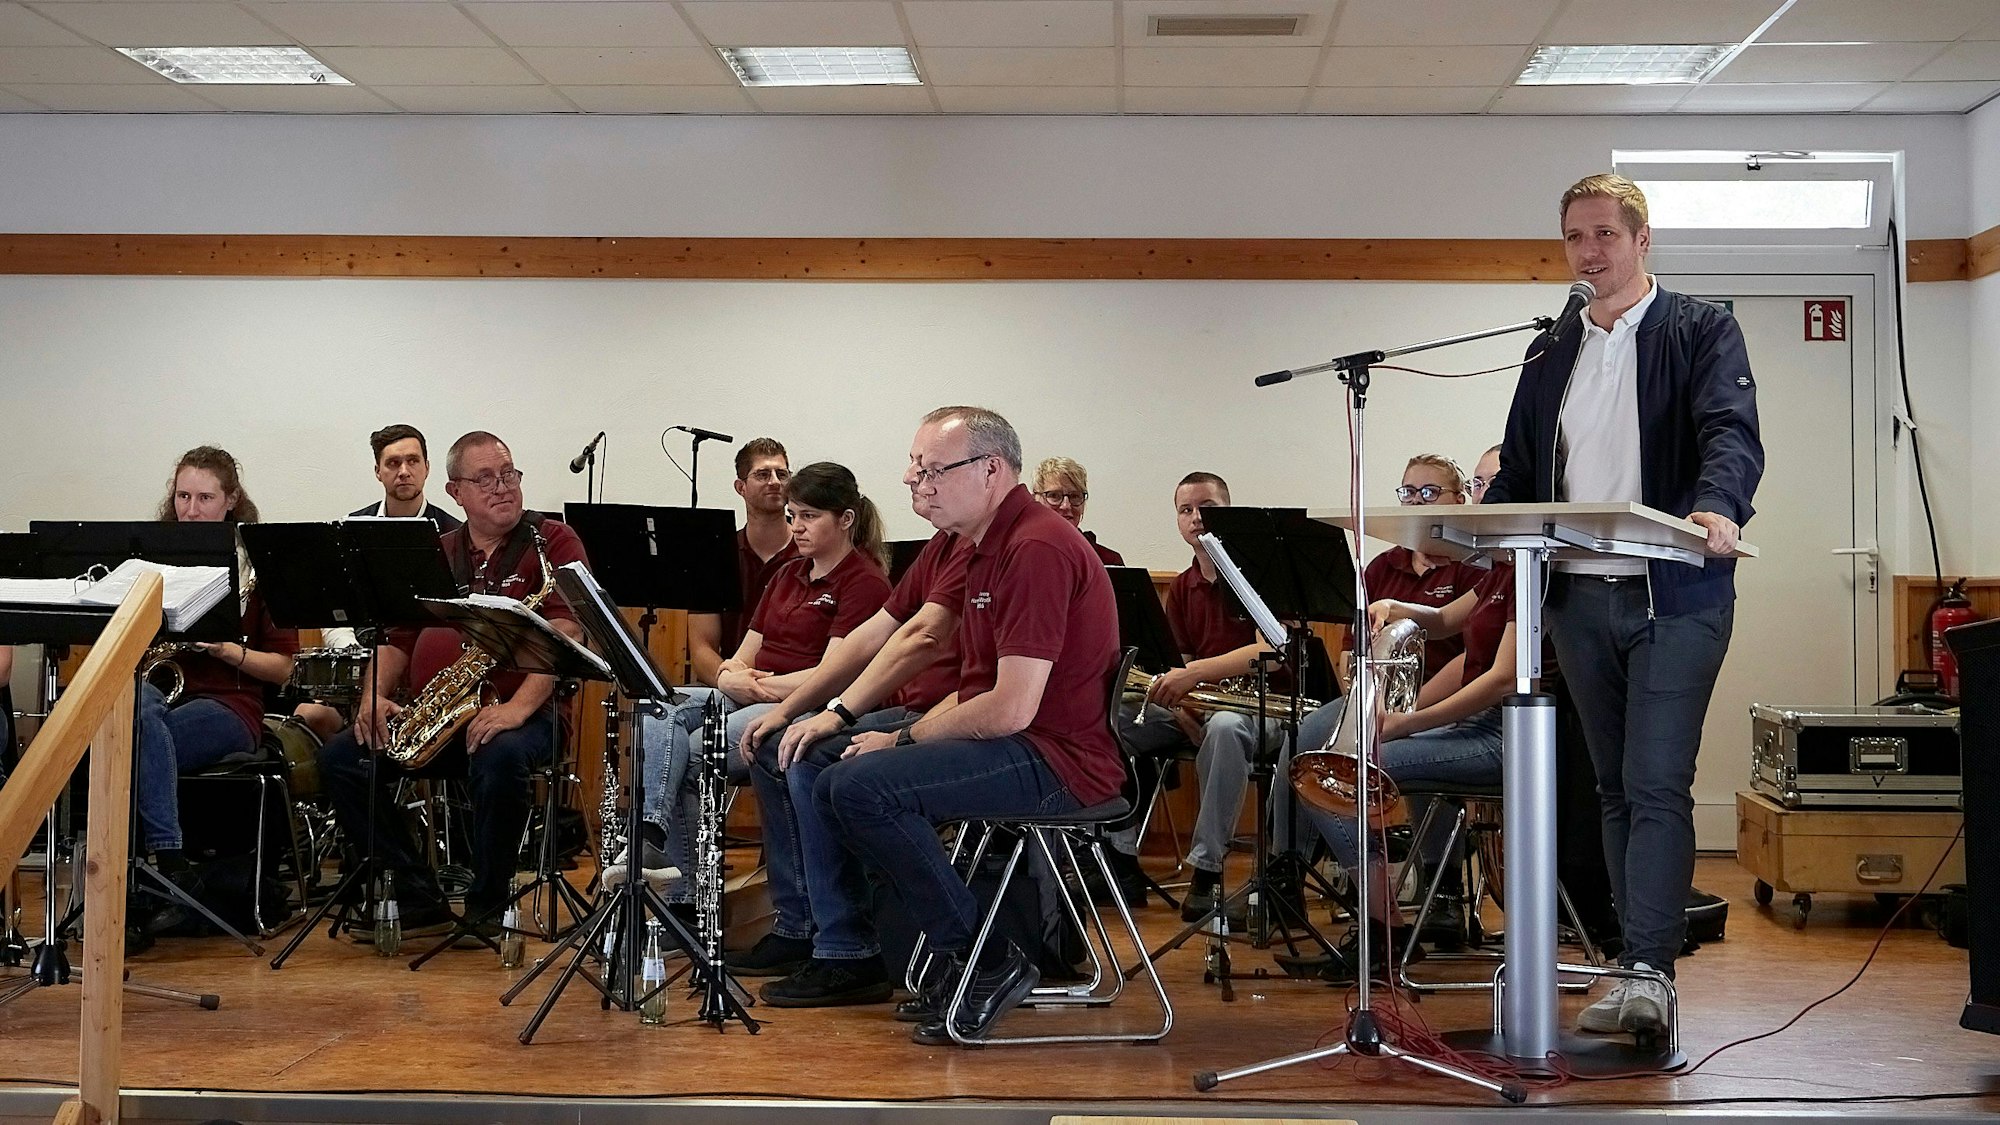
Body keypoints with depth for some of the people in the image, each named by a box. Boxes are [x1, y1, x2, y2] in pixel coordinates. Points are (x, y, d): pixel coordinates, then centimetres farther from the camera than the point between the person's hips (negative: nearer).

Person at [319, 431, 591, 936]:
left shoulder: (552, 541, 1)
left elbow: (565, 634, -13)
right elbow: (396, 638, 18)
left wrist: (518, 707, -26)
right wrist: (374, 695, -3)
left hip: (518, 712, -5)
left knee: (499, 758, -37)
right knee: (340, 757, -14)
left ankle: (486, 909, -15)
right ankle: (420, 899, -8)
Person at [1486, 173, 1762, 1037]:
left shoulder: (1701, 331, 1)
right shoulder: (1550, 358, 17)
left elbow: (1732, 432, -15)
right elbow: (1519, 473, 17)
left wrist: (1718, 507, -36)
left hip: (1675, 595, -5)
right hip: (1578, 598, 6)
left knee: (1657, 785, -11)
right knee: (1617, 789, 10)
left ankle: (1649, 972, -11)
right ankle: (1641, 965, 16)